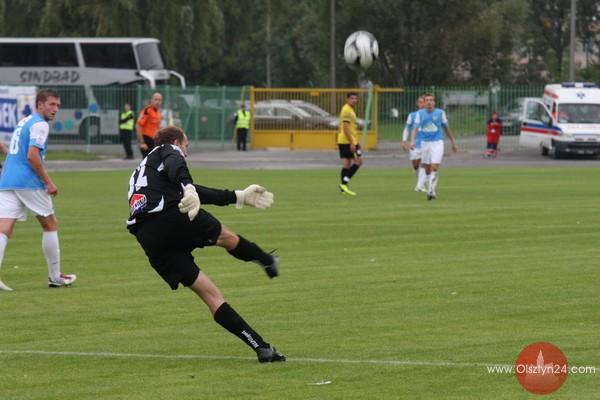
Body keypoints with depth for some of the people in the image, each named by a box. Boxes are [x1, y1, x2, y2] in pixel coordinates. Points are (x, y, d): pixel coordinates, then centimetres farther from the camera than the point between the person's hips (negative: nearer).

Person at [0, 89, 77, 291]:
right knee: (50, 225, 11)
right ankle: (55, 277, 17)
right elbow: (32, 155, -19)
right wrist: (48, 182, -13)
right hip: (29, 183, -7)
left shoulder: (23, 122, 21)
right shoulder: (40, 124, -7)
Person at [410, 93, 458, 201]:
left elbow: (446, 128, 10)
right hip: (425, 143, 2)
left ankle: (431, 190, -17)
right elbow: (415, 128, -5)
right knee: (427, 169, 8)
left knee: (434, 167, -16)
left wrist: (453, 142, 14)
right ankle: (430, 191, 21)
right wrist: (412, 140, -21)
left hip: (437, 143, -2)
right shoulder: (420, 113, 2)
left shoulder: (440, 113, 1)